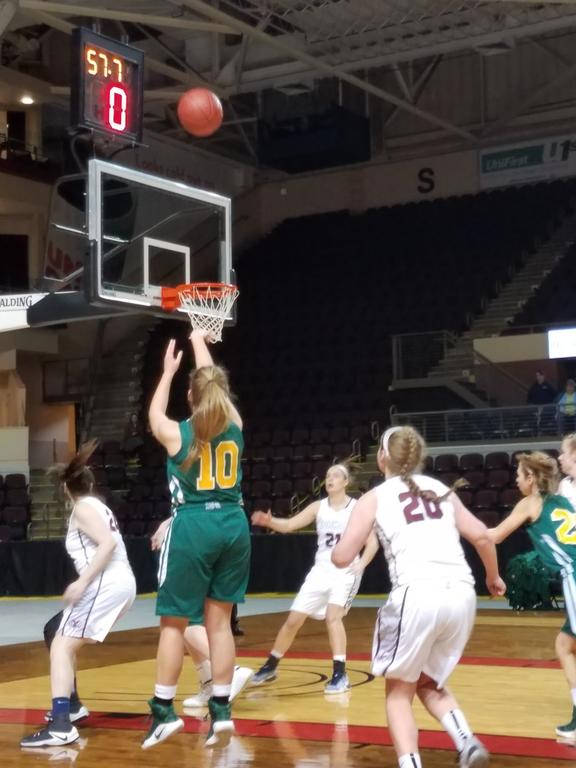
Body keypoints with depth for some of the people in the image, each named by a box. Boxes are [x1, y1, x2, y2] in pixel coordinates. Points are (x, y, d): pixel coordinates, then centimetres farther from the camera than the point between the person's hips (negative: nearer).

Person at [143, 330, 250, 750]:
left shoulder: (178, 433, -5)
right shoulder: (234, 426, 3)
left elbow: (153, 415, 20)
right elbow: (216, 386, 22)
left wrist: (169, 371, 31)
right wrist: (200, 344, 37)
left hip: (192, 527, -3)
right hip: (233, 526, 3)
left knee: (174, 623, 6)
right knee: (219, 620, 9)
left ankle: (164, 710, 9)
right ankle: (221, 710, 9)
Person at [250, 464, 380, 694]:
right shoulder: (319, 507, 5)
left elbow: (373, 542, -5)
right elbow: (289, 525, -3)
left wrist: (362, 563, -24)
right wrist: (270, 521, -24)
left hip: (346, 572, -4)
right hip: (321, 571, 4)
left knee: (333, 616, -24)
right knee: (293, 619, 5)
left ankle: (340, 675, -18)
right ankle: (270, 667, 21)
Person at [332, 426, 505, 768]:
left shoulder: (375, 497, 10)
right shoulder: (442, 490, 21)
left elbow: (342, 557, 5)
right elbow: (482, 536, 13)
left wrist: (340, 545, 28)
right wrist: (493, 577, 29)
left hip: (418, 594, -4)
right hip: (461, 595, 4)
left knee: (399, 690, 15)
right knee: (429, 684, 24)